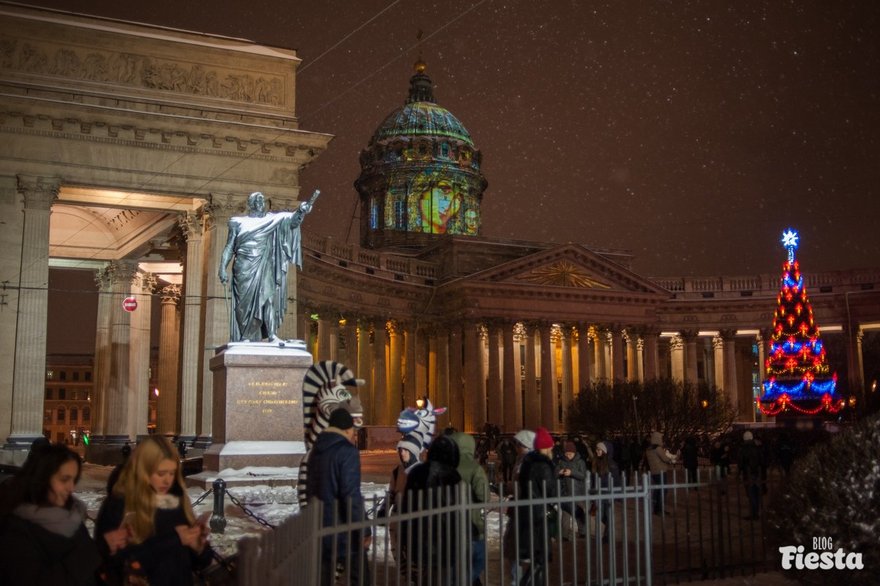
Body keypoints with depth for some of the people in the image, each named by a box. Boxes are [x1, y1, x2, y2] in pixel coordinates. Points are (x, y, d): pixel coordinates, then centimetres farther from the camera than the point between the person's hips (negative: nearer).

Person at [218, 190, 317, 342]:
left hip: (264, 268, 1)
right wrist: (222, 268, -3)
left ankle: (271, 335, -17)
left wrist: (305, 207, -21)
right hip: (244, 268, 0)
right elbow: (229, 248, 9)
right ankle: (245, 337, 2)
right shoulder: (238, 222, 10)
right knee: (245, 303, -2)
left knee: (268, 297, -13)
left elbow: (293, 220, -3)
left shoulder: (272, 220, 11)